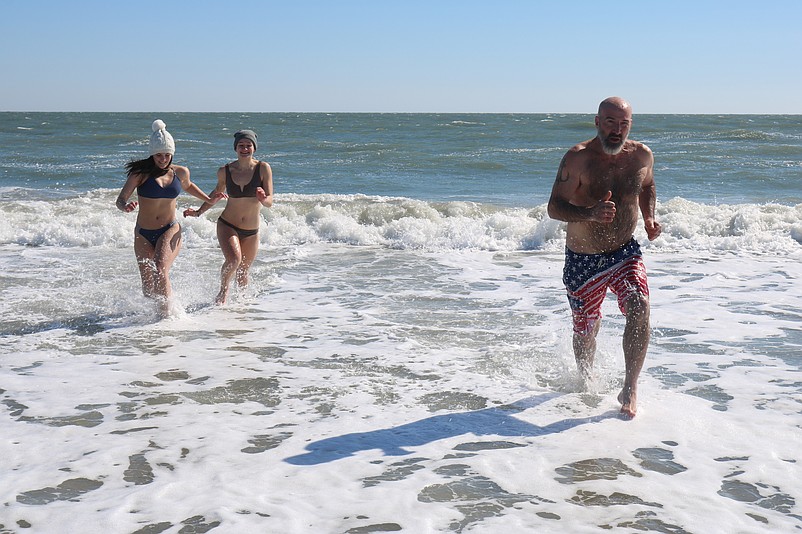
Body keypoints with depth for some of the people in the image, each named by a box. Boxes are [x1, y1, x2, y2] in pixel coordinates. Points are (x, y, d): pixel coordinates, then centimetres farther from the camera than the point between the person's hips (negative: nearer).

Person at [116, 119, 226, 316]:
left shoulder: (180, 172, 0)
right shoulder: (141, 173, -10)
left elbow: (188, 186, 25)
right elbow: (121, 199, -15)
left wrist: (208, 199, 14)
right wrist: (125, 207, -38)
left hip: (170, 231, 0)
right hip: (143, 234, 0)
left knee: (161, 271, -27)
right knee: (148, 287, 8)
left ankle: (166, 313, -20)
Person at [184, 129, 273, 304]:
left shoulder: (263, 168, -11)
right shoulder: (225, 171, -6)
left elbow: (270, 202, -14)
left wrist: (263, 199, -37)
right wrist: (199, 212, 6)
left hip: (252, 231, 1)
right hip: (227, 226, -1)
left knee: (243, 272, 14)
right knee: (234, 260, -26)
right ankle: (223, 292, 1)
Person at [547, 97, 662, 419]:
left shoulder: (642, 156, -2)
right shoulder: (578, 158, -15)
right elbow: (554, 207, -19)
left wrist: (649, 218, 4)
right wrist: (590, 214, -37)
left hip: (625, 253, 2)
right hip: (583, 259, -2)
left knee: (639, 308, -23)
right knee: (586, 330, 11)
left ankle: (629, 389, -11)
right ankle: (585, 382, 42)